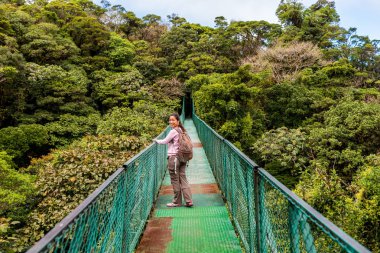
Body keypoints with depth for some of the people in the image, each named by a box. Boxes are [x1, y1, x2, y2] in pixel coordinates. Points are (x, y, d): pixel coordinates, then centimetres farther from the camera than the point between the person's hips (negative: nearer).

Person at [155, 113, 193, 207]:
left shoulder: (173, 131, -14)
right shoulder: (182, 130, 11)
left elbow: (165, 141, -5)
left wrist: (156, 140, 10)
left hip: (173, 158, -8)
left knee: (175, 180, 4)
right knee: (183, 179, 10)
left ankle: (177, 202, 16)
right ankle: (188, 201, 10)